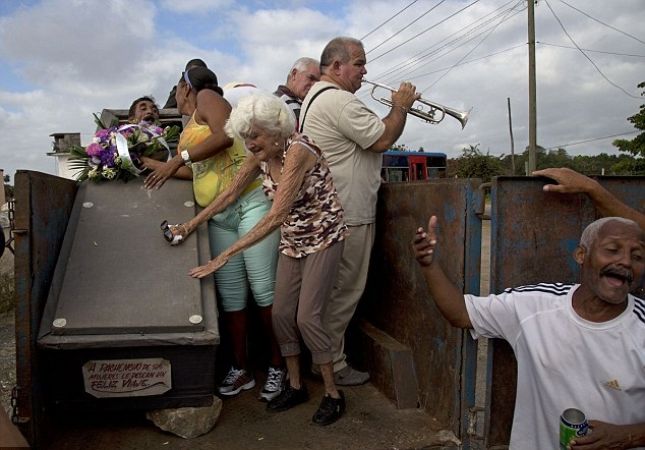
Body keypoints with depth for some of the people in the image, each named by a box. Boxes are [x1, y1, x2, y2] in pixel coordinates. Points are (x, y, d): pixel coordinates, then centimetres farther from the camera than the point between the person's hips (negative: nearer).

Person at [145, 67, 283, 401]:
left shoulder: (206, 97, 3)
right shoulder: (191, 127, 23)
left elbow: (225, 136, -16)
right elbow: (198, 171, 16)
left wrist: (178, 159, -13)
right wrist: (159, 167, 23)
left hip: (250, 201, -8)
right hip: (219, 217, 8)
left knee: (263, 288, -7)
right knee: (230, 295, 6)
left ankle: (278, 366, 6)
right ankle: (240, 369, 16)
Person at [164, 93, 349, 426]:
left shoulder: (297, 151, -27)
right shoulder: (260, 157, -3)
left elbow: (275, 216, -33)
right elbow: (230, 194, 9)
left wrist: (225, 256, -34)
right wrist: (192, 224, 7)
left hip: (323, 238, -7)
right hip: (292, 240, 7)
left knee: (307, 317, -8)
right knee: (281, 313, 5)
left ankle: (333, 394, 10)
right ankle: (295, 386, 23)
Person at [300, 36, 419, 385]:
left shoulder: (316, 96, 19)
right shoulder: (339, 100, -17)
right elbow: (382, 140, -18)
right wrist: (401, 107, -3)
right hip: (348, 215, -11)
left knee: (335, 289, 18)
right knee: (344, 290, -1)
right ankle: (331, 366, 12)